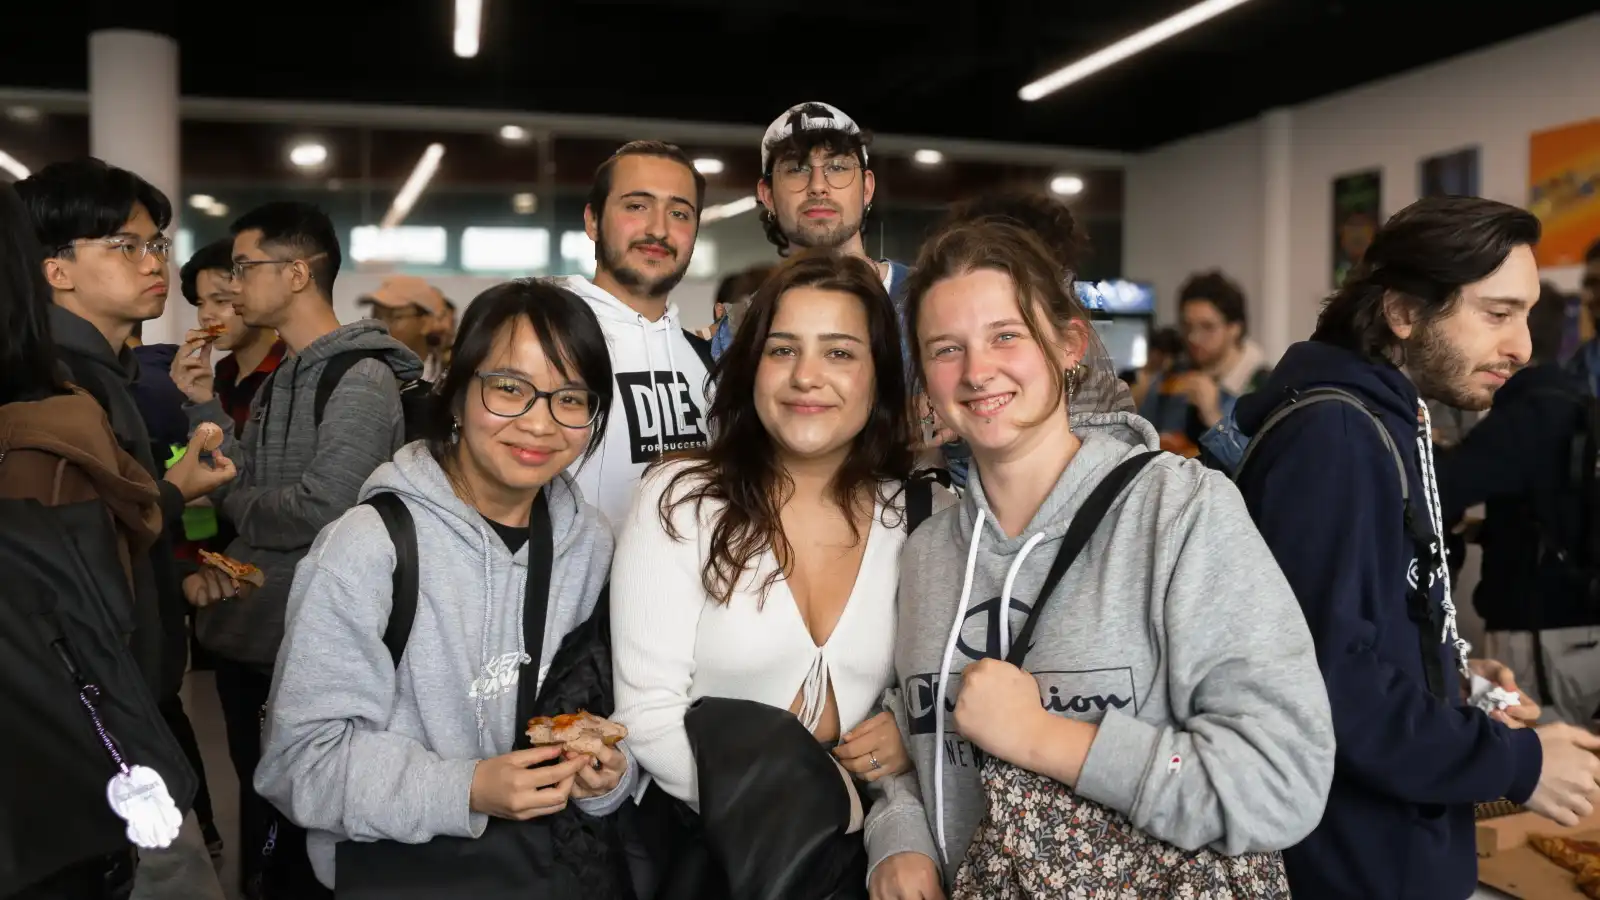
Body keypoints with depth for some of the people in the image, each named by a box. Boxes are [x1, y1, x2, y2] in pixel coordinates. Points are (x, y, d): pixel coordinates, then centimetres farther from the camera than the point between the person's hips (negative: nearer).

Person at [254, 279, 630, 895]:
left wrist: (609, 772, -10)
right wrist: (465, 790, -25)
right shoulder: (369, 548, -15)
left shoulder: (588, 542, 0)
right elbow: (304, 756, -15)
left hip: (552, 839, 4)